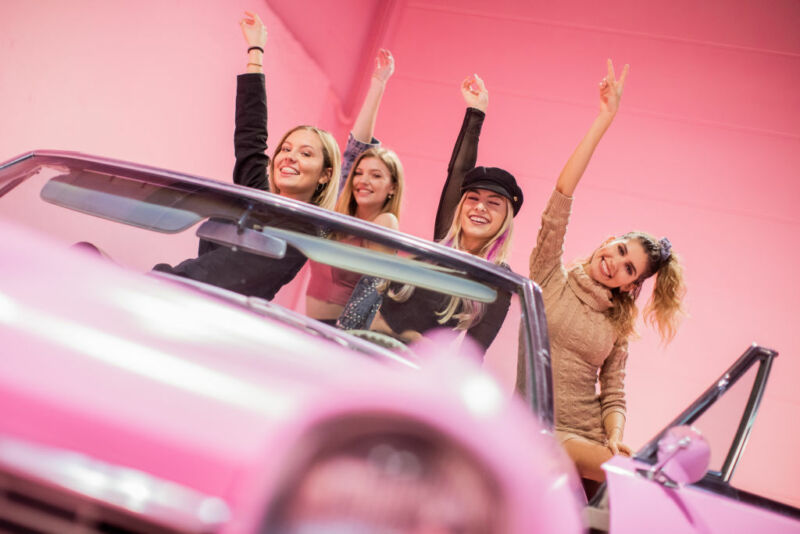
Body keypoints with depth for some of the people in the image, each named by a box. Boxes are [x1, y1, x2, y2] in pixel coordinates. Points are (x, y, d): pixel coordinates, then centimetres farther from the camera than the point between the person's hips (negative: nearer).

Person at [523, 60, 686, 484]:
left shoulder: (618, 324, 16)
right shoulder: (550, 278, 4)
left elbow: (613, 395, 12)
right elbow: (563, 193, -6)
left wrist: (614, 440, -12)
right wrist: (604, 119, -11)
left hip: (588, 436, 4)